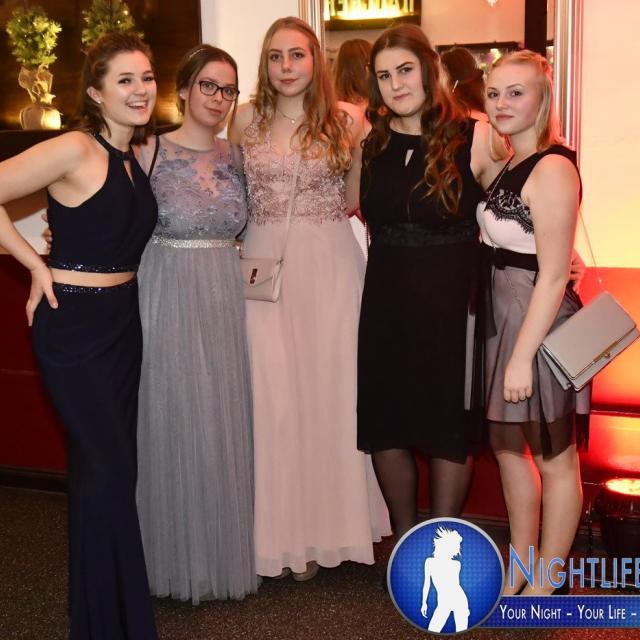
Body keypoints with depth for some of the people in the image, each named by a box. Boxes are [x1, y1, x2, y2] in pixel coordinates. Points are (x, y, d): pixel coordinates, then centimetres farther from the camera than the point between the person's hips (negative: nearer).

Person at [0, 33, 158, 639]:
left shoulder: (136, 156, 9)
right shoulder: (75, 150, -14)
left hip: (122, 320, 7)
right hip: (72, 322, -7)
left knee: (106, 462, 15)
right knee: (107, 466, -5)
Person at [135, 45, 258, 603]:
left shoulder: (236, 158, 9)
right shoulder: (151, 153, -4)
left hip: (225, 301, 4)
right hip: (167, 299, -4)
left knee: (224, 423, 8)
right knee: (173, 424, 3)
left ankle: (225, 551, 25)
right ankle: (177, 556, 20)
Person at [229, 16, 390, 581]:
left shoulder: (347, 120, 4)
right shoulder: (246, 121, 6)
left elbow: (356, 197, 12)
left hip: (330, 266, 0)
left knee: (328, 391, 3)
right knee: (272, 396, 0)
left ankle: (325, 523, 19)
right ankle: (282, 528, 14)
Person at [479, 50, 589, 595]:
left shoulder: (552, 167, -18)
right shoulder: (510, 166, 10)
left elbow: (554, 275, -21)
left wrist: (522, 356, -22)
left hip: (540, 323, -9)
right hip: (504, 316, 9)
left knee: (553, 457, 6)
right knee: (507, 443, 18)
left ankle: (546, 583, 22)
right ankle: (521, 563, 36)